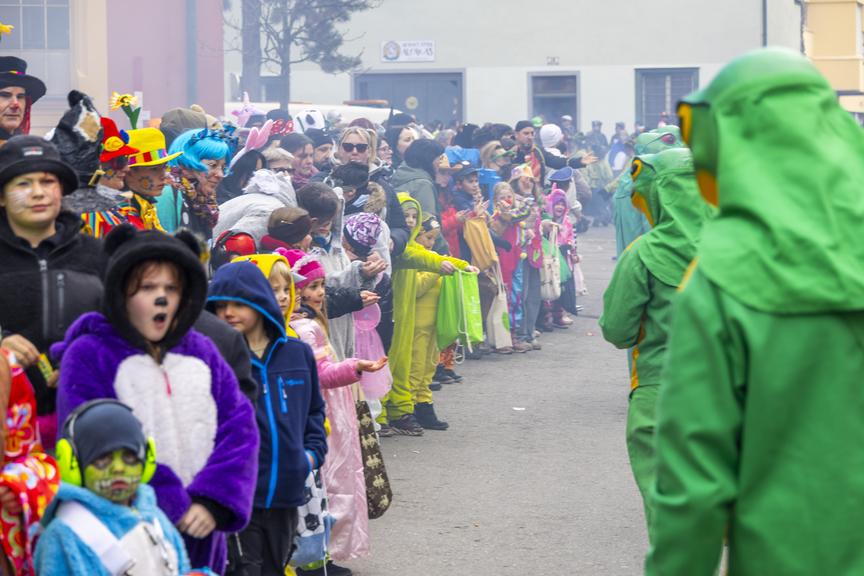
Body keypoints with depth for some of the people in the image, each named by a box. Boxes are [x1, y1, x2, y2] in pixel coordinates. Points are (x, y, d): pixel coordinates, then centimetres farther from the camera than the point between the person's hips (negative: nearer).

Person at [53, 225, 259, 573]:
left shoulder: (201, 353, 12)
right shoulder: (89, 355, -3)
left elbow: (239, 429, 4)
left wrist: (213, 501, -12)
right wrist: (172, 506, -15)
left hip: (198, 531, 5)